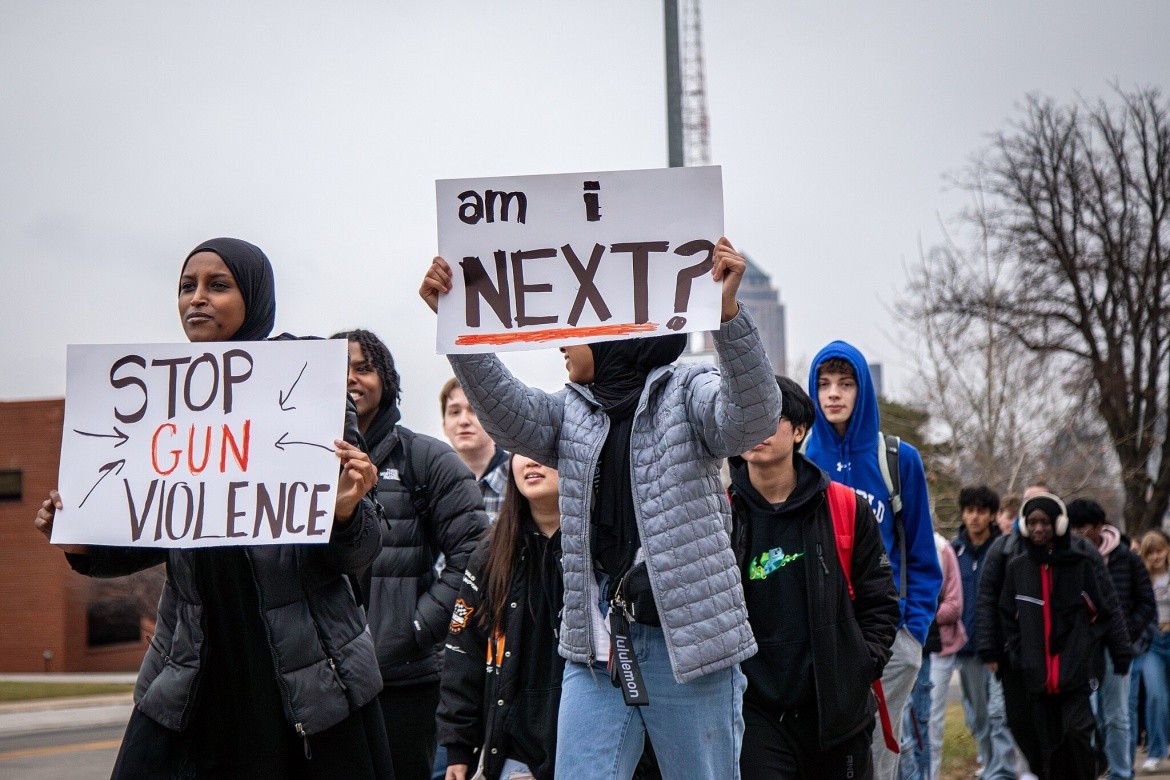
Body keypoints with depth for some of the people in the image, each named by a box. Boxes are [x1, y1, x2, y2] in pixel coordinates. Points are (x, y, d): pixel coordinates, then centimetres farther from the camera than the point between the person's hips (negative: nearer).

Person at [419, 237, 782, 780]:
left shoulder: (688, 392, 0)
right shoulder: (571, 413, 15)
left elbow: (753, 419, -19)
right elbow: (507, 414, -3)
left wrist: (727, 313, -34)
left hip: (688, 645, -4)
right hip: (596, 648, 5)